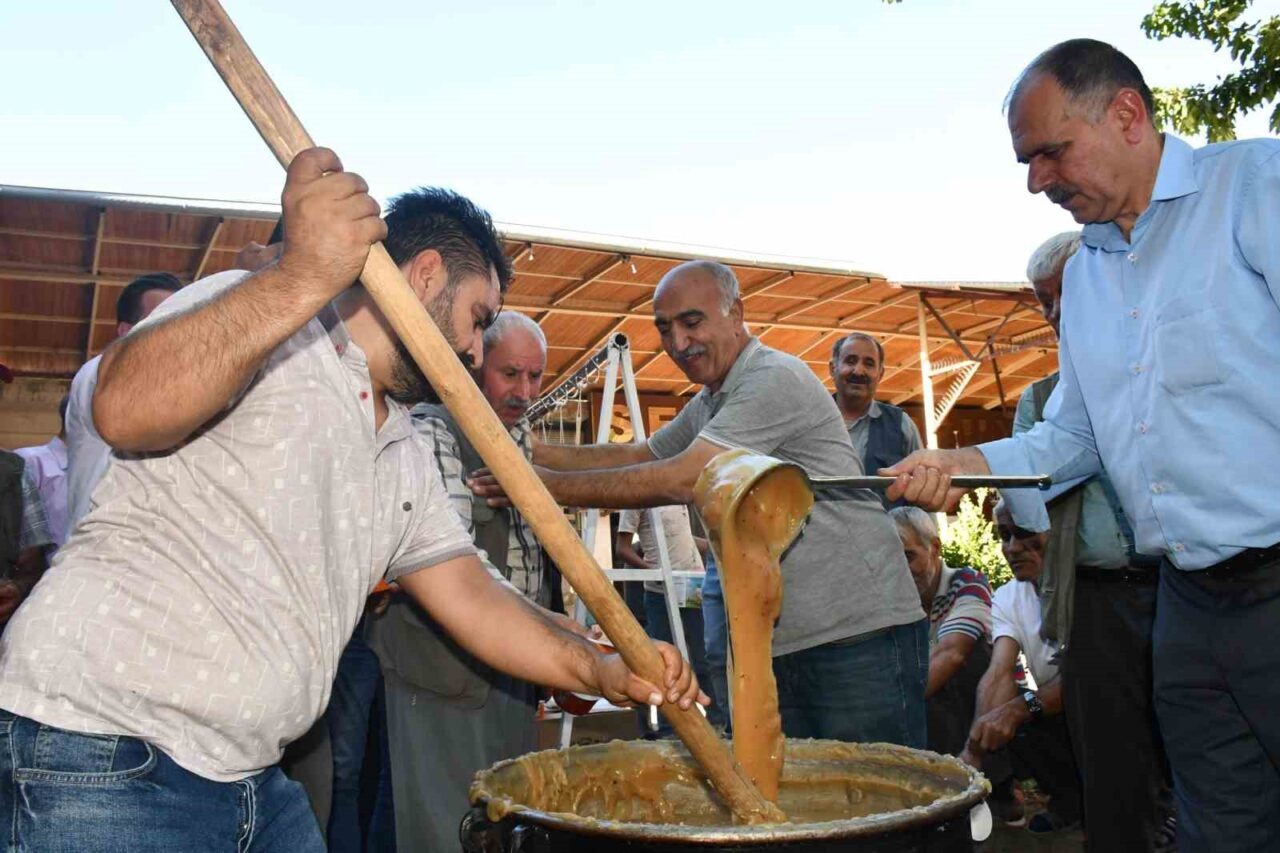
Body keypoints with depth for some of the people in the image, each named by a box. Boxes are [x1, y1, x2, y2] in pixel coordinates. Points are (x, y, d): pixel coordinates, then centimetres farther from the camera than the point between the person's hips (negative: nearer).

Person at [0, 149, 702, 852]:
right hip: (105, 749, -8)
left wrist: (606, 673, -1)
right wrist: (303, 278, -35)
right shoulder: (249, 310, -8)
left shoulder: (405, 458, 16)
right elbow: (126, 410, -28)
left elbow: (474, 602, 11)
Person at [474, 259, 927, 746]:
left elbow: (681, 481, -21)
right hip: (783, 644, 9)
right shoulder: (708, 403, 16)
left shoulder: (776, 379, -16)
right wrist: (530, 452, 9)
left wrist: (553, 486, -16)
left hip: (861, 636, -9)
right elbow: (639, 456, 22)